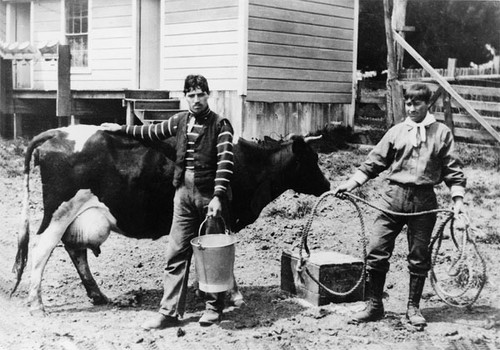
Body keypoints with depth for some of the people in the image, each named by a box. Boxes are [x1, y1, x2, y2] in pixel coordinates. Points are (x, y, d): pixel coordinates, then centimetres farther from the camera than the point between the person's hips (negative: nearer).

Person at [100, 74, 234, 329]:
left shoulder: (220, 125, -7)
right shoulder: (180, 121, 10)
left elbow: (225, 163, -15)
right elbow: (154, 132, 26)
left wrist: (218, 197, -23)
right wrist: (122, 129, 30)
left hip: (210, 195, -5)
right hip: (184, 192, 5)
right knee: (176, 253, 4)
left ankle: (214, 308, 20)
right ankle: (169, 312, 9)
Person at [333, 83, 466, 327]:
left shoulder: (442, 133, 5)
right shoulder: (396, 132, 8)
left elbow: (453, 169, 5)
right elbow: (374, 162, 8)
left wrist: (457, 198, -5)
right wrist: (351, 183, -1)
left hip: (424, 200, -1)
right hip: (394, 196, 1)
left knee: (419, 257, 6)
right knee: (376, 250, -4)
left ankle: (413, 308, 22)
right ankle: (374, 306, 9)